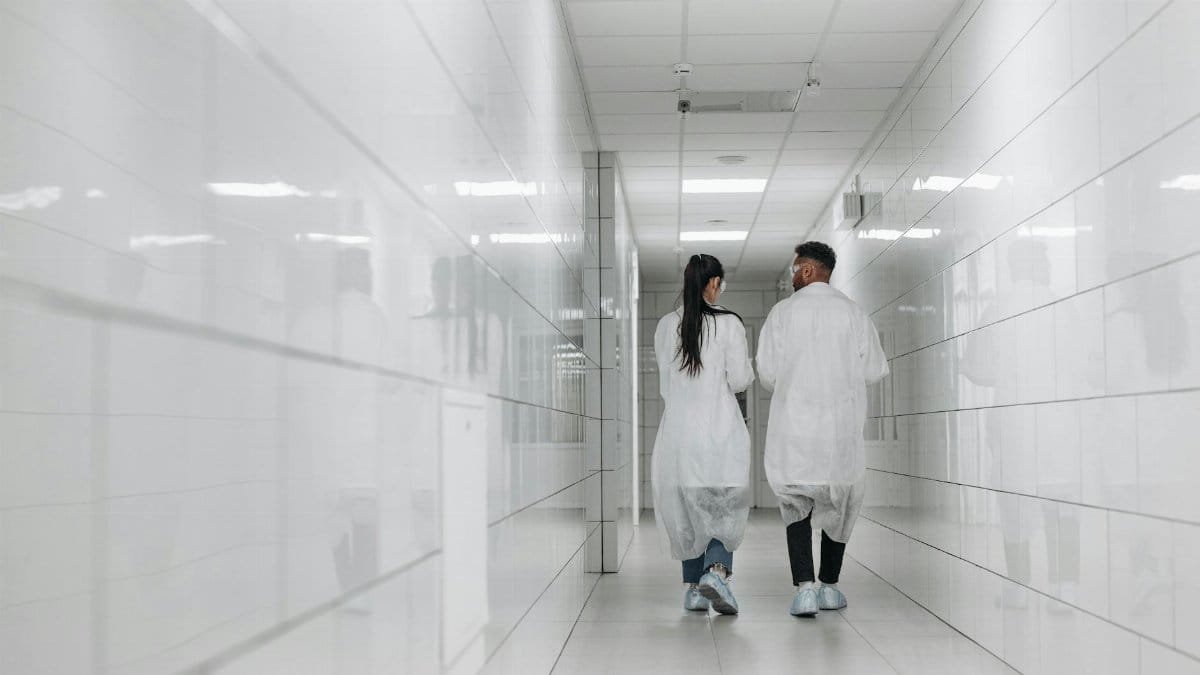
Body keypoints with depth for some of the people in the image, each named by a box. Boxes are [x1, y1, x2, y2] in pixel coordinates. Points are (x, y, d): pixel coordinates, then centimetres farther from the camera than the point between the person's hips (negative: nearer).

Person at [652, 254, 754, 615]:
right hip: (719, 429, -4)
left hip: (678, 428, 4)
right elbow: (739, 380, -6)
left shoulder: (666, 325, 6)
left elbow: (664, 383, 12)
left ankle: (694, 587, 14)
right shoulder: (728, 323, -6)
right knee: (725, 507, 5)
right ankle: (716, 570, -17)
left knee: (687, 509, 13)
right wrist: (747, 368, 13)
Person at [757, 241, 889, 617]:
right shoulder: (853, 313, 1)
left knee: (796, 503, 6)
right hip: (842, 424, 1)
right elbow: (875, 371, 1)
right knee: (838, 503, 16)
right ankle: (829, 585, 22)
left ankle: (804, 587, -8)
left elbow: (767, 373, -3)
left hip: (794, 422, -1)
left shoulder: (782, 313, -2)